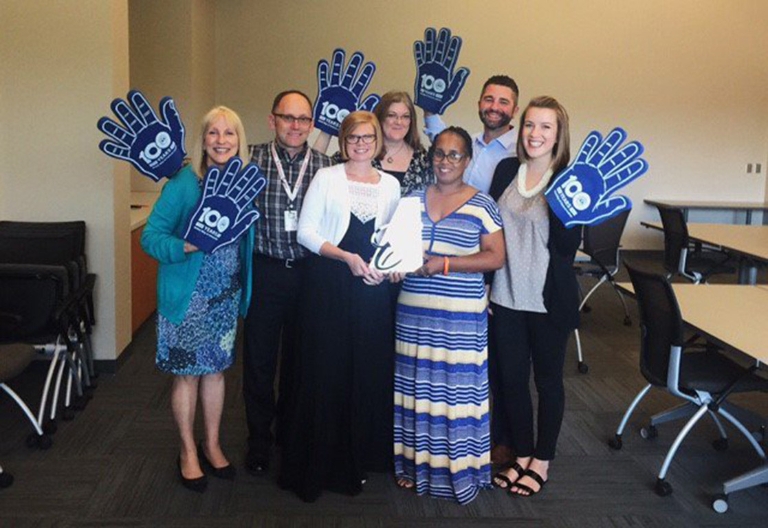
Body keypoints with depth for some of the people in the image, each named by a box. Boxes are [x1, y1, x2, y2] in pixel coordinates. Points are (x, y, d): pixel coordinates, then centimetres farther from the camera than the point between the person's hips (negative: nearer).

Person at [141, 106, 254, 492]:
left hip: (227, 294, 5)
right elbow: (150, 236, -15)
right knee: (187, 372, 7)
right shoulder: (184, 182, -14)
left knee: (216, 369, 15)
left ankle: (212, 445, 32)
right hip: (188, 295, -4)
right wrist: (185, 247, -30)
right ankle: (188, 452, 24)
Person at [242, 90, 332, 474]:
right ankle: (259, 440, 26)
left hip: (309, 272, 1)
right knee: (259, 359, 8)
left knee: (301, 358, 14)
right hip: (264, 271, -1)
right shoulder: (253, 160, -2)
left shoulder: (325, 166, 2)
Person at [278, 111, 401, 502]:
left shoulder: (391, 185, 11)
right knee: (326, 370, 0)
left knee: (369, 370, 6)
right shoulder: (326, 178, 1)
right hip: (329, 284, -3)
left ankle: (359, 459, 22)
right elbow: (306, 231, -4)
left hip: (373, 287, 3)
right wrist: (348, 257, -14)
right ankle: (318, 461, 14)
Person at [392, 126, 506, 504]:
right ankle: (416, 462, 22)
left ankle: (460, 471, 15)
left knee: (458, 389, 1)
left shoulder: (482, 204, -1)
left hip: (462, 317, -3)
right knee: (417, 386, 7)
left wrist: (443, 263, -14)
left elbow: (496, 257, -7)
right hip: (414, 311, 3)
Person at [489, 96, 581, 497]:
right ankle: (521, 456, 31)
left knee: (547, 379, 12)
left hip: (549, 300, -4)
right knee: (511, 378, 12)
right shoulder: (506, 170, 3)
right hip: (506, 297, 4)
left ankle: (541, 461, 28)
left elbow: (568, 247, -13)